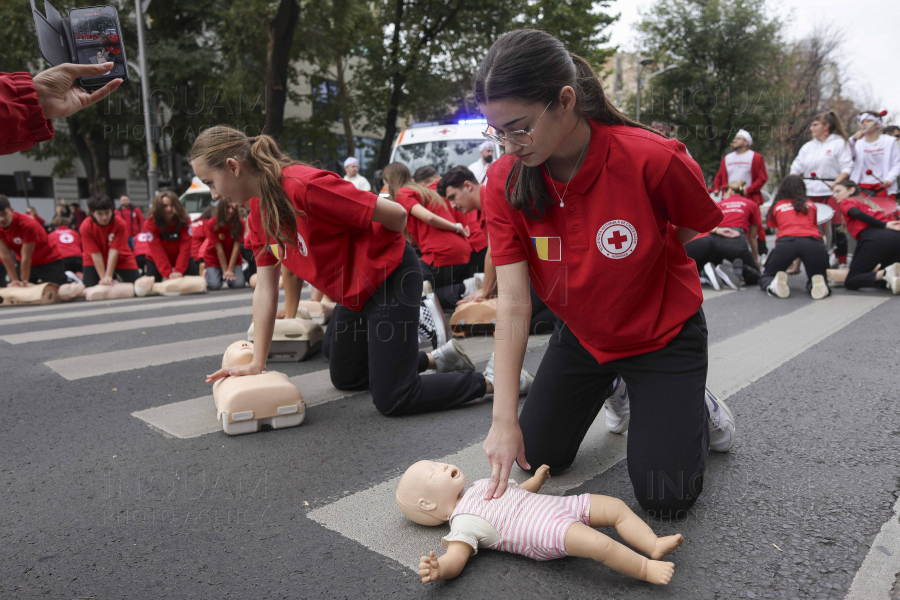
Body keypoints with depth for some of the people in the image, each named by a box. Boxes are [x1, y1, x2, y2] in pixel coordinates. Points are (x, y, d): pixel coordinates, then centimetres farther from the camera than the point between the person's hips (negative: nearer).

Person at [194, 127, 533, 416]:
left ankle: (492, 380, 7)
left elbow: (395, 214, -28)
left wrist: (376, 250, -4)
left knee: (391, 400, -8)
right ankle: (440, 359, 29)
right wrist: (257, 363, -3)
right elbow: (265, 289, 2)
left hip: (390, 279, -9)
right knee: (344, 379, 23)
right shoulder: (258, 211, 0)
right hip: (353, 294, 10)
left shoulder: (303, 186, -28)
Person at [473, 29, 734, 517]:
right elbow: (513, 302, -24)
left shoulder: (652, 160, -30)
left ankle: (695, 407, 25)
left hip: (661, 333, -3)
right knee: (536, 458, 11)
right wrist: (504, 417, -28)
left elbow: (696, 225, -6)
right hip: (581, 335, 4)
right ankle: (617, 388, 34)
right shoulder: (505, 181, -21)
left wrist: (627, 271, -11)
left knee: (665, 495, -6)